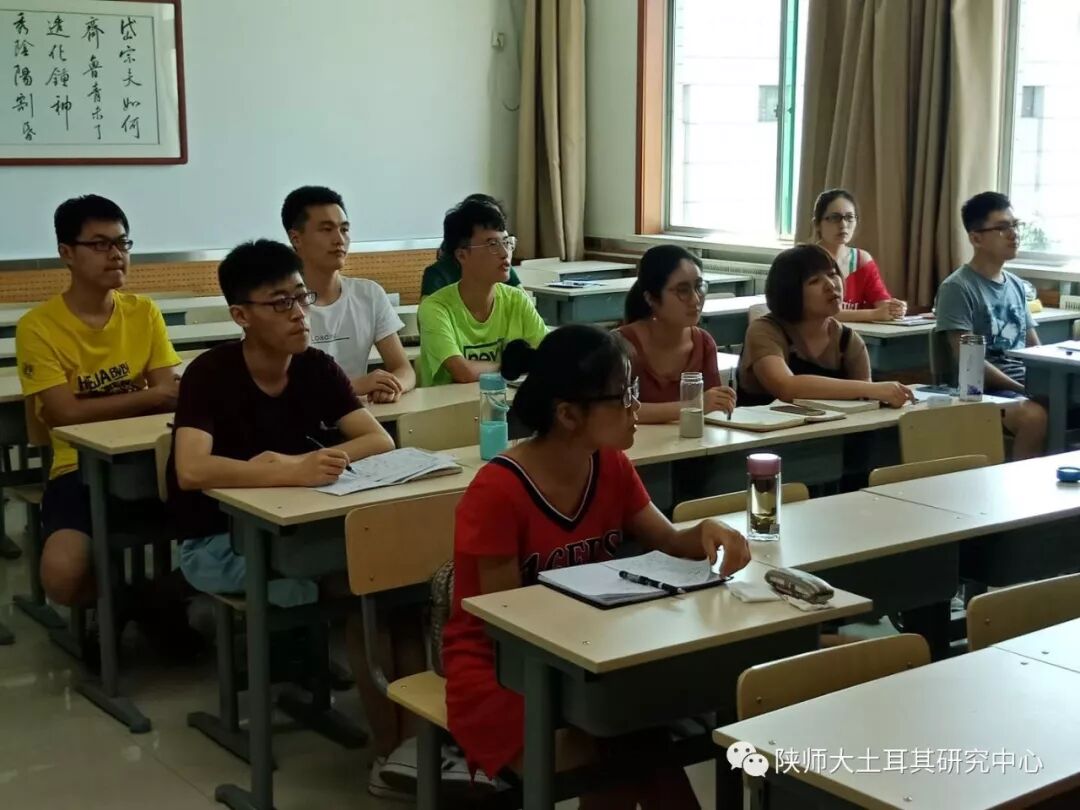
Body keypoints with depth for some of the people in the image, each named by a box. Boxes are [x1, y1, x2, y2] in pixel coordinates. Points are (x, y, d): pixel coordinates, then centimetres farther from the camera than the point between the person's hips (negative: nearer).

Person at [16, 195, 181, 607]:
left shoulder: (144, 312, 8)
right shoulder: (38, 326, -5)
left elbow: (170, 395, 0)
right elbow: (67, 413, -11)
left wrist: (103, 406, -18)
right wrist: (146, 397, -9)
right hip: (80, 468, -3)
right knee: (63, 576, -28)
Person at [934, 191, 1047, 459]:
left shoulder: (1017, 285, 16)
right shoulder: (957, 288, -6)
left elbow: (1035, 348, 19)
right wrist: (1023, 389, -17)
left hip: (1029, 385, 7)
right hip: (987, 391, -7)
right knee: (1037, 416, -35)